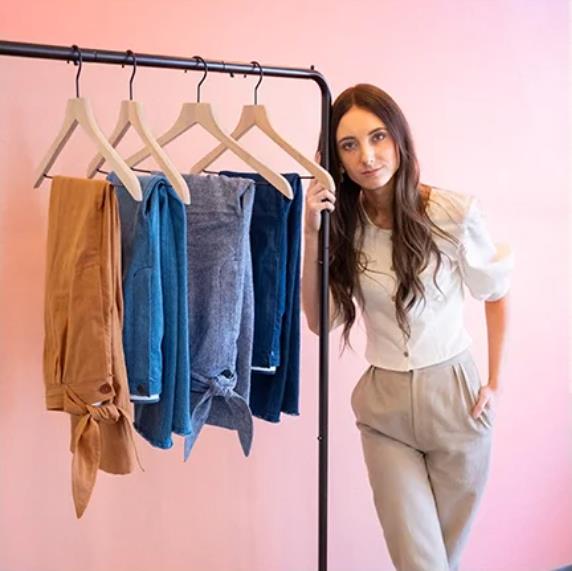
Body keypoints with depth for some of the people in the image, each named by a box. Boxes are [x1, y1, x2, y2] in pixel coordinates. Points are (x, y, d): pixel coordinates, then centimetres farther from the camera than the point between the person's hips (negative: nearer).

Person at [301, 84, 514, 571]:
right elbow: (319, 320, -6)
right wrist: (313, 237, -15)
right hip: (384, 405, 2)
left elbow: (495, 295, 1)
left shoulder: (454, 213, -15)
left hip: (455, 397, -1)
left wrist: (494, 381, 2)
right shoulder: (343, 225, -3)